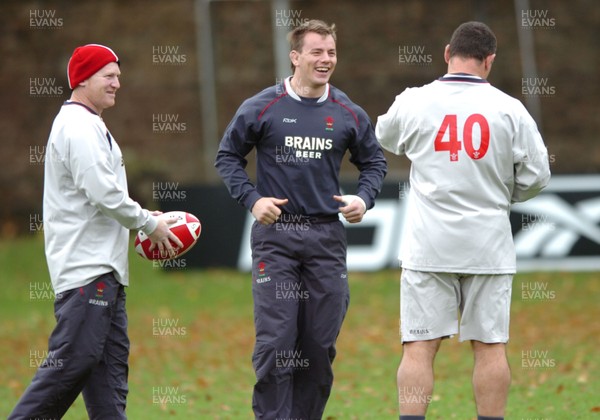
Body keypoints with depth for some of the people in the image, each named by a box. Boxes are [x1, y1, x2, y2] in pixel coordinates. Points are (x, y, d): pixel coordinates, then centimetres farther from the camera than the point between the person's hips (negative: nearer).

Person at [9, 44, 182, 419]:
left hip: (104, 268, 11)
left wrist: (141, 217, 12)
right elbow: (104, 193, -20)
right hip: (85, 268, -11)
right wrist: (149, 223, -9)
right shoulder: (78, 127, -13)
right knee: (73, 359, -13)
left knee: (111, 359, 8)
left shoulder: (90, 126, 21)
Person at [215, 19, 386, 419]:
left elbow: (374, 161, 18)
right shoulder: (262, 108, -1)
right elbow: (228, 155, 7)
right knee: (276, 341, -9)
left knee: (321, 343, 5)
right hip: (276, 236, -3)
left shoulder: (348, 113, 6)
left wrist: (363, 198, 0)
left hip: (327, 236, 3)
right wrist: (251, 199, -6)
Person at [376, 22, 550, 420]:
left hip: (428, 245, 0)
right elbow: (537, 176, 1)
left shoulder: (413, 103, -2)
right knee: (490, 345, 6)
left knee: (419, 345, 0)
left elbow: (384, 136, 19)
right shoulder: (509, 109, -4)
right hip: (488, 245, 0)